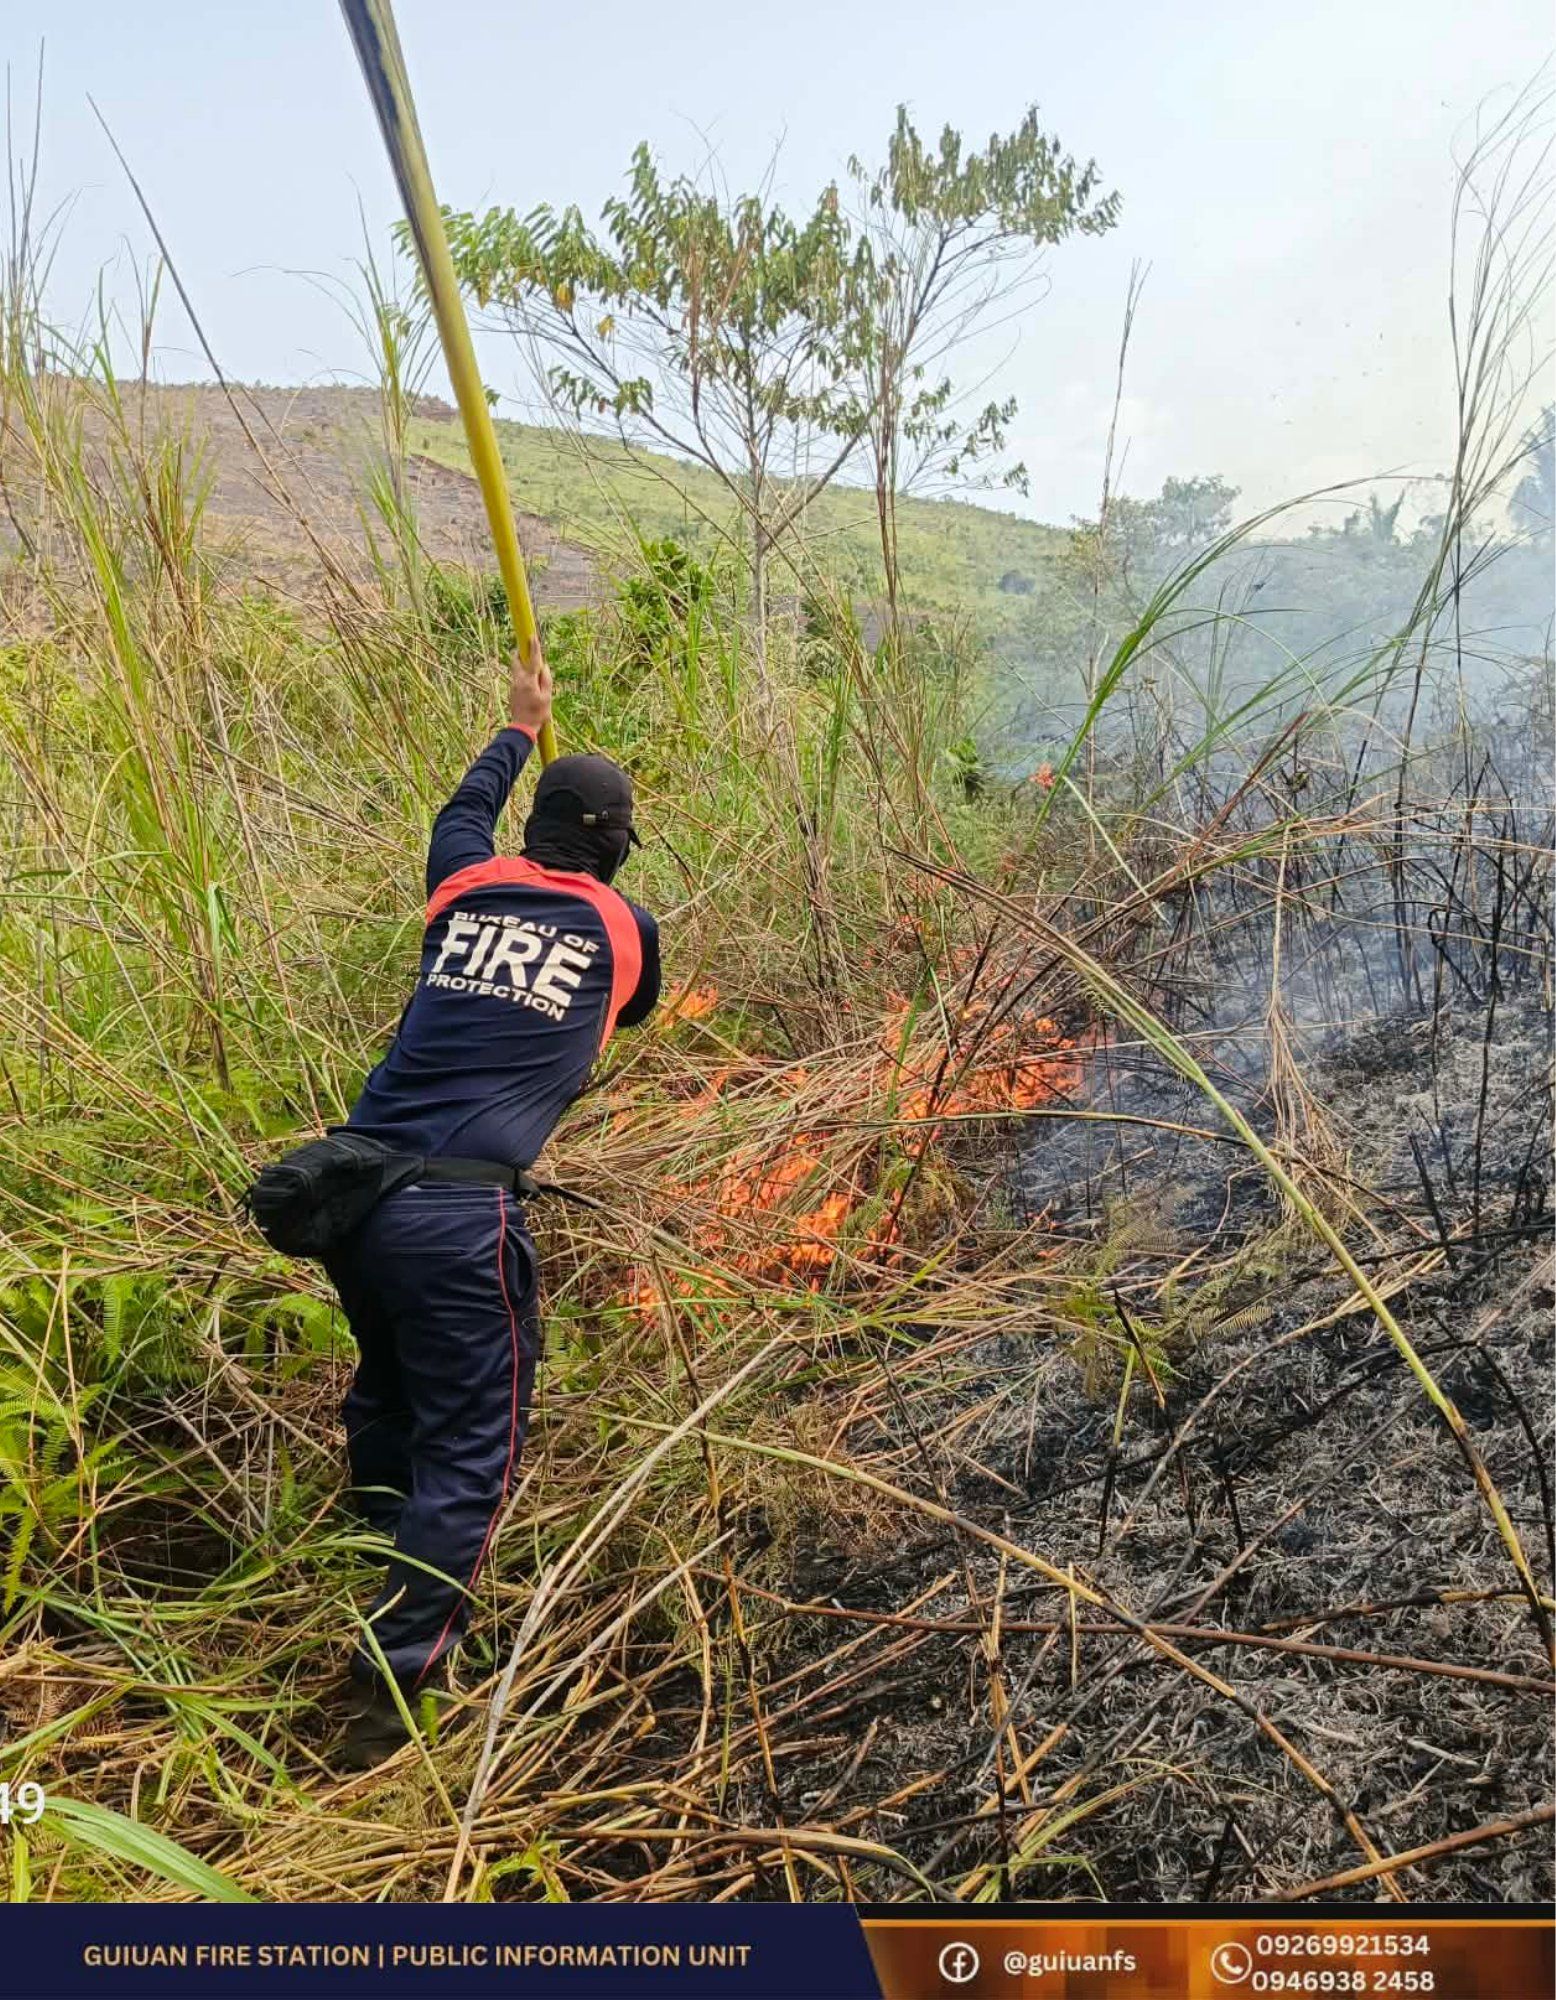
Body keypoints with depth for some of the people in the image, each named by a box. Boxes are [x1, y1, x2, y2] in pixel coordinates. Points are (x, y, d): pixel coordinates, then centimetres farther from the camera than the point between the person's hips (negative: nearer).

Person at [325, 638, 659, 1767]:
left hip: (352, 1191, 6)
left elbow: (464, 811, 37)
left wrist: (522, 724, 52)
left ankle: (388, 1552, 48)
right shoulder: (625, 930, 5)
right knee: (474, 1440, 9)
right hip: (459, 1217, -5)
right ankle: (393, 1684, 10)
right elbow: (635, 1010, 28)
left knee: (387, 1387, 27)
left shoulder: (468, 885, 13)